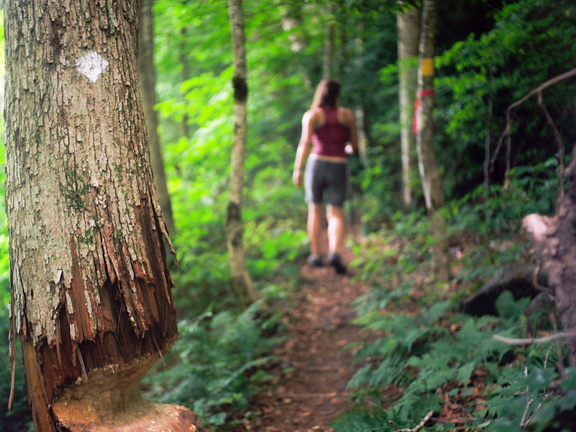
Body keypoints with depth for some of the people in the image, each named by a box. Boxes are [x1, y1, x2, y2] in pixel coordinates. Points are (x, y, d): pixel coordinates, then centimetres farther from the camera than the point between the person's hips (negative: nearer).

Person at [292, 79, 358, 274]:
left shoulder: (311, 115, 1)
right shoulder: (347, 114, 7)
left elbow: (305, 142, -13)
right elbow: (354, 145, 12)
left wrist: (297, 169, -14)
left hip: (317, 164, 0)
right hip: (339, 168, 0)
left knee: (315, 211, 16)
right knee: (336, 214, 0)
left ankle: (316, 255, 20)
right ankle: (335, 253, -24)